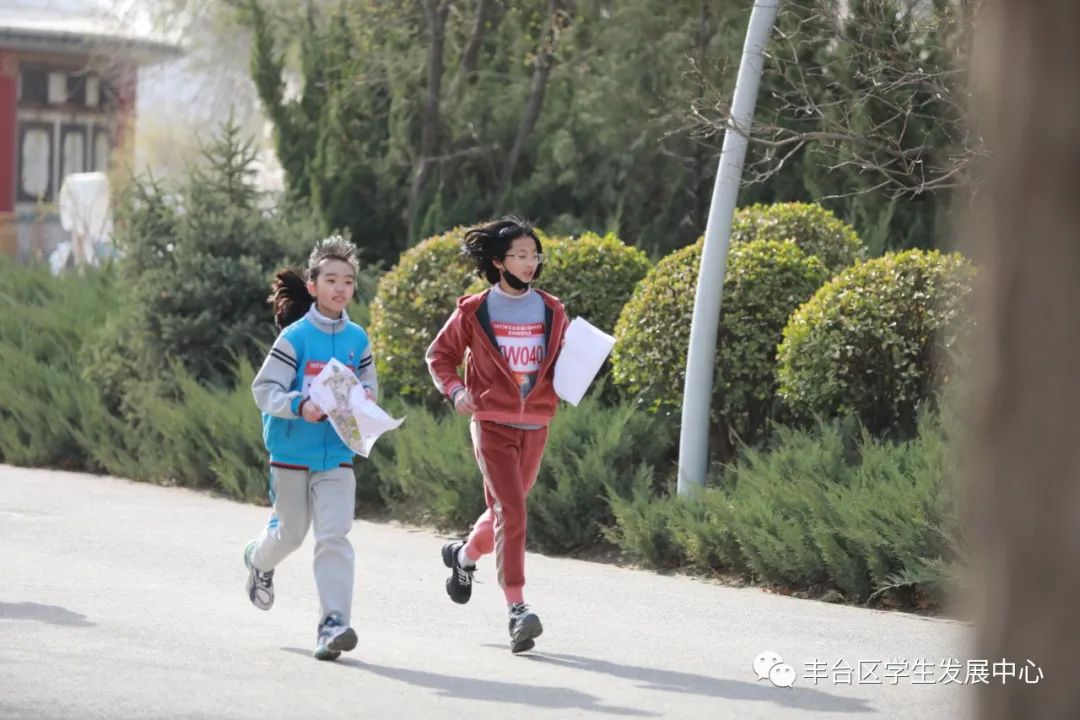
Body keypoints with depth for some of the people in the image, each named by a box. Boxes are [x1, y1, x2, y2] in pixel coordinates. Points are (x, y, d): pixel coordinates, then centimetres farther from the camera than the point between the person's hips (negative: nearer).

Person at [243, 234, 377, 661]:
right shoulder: (296, 337, -10)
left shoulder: (357, 339, 3)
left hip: (337, 454, 2)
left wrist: (364, 397, -8)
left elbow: (369, 386, 16)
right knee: (290, 532, 15)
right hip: (292, 450, -2)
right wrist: (299, 406, -29)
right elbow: (265, 389, -12)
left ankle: (333, 624, -14)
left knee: (334, 535, -12)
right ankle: (259, 560, 51)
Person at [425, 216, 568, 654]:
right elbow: (440, 355, 8)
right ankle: (517, 610, -17)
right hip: (492, 423, -4)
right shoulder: (474, 311, -2)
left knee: (506, 509, 15)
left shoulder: (551, 311, 7)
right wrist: (454, 390, -10)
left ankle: (464, 555, 46)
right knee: (511, 511, -15)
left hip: (535, 426, 4)